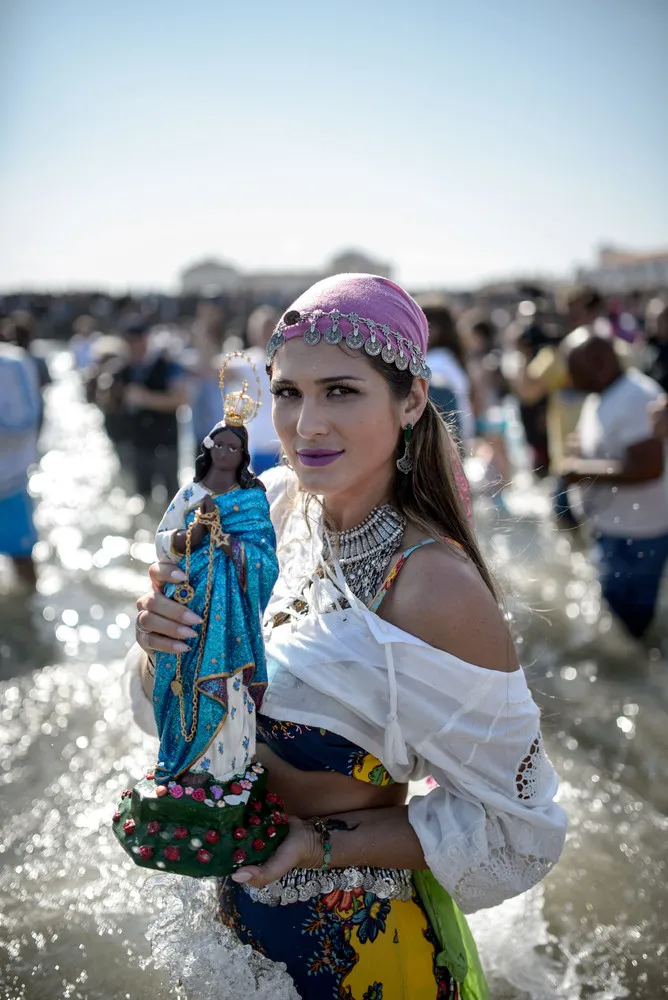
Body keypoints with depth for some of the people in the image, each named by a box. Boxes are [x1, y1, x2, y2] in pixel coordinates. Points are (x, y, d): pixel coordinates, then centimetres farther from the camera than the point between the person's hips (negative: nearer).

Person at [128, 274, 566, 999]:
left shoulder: (437, 588, -30)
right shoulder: (278, 505, -11)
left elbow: (510, 823, -20)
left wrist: (325, 844, -23)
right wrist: (163, 641, -21)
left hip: (355, 940, -5)